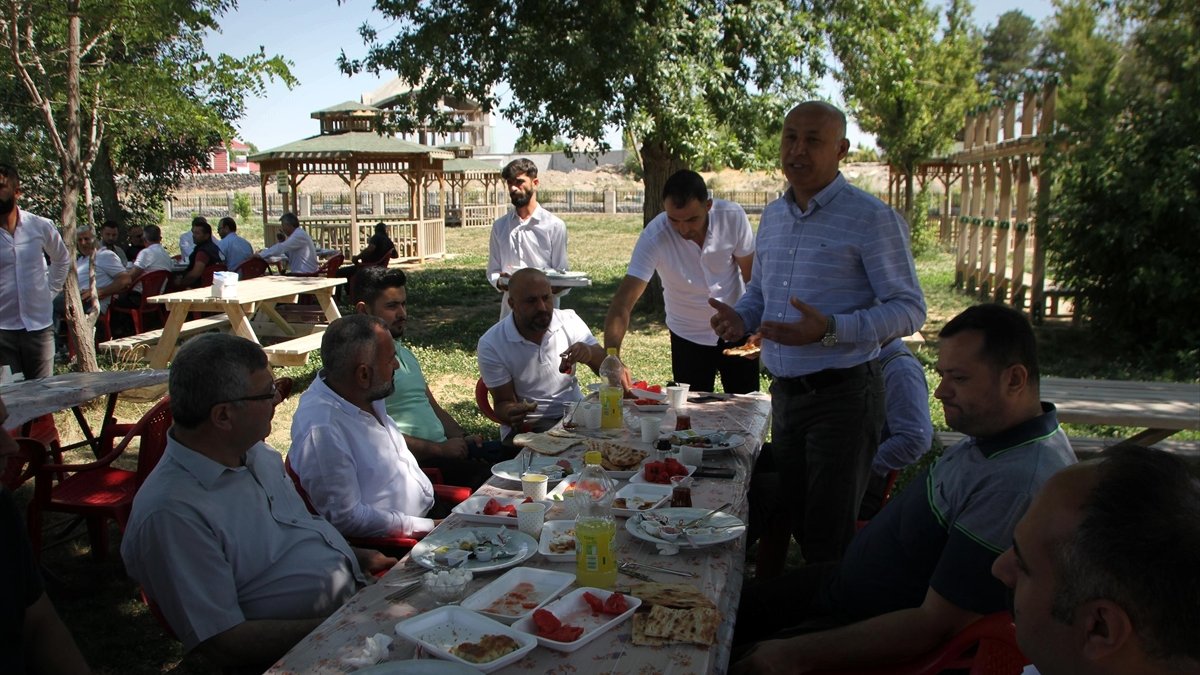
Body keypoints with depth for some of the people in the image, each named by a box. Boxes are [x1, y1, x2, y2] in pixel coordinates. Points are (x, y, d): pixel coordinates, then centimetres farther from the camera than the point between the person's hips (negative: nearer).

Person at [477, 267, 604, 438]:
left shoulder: (570, 321, -2)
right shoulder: (491, 345, -11)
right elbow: (503, 402, -4)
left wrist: (591, 354, -25)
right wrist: (510, 414, -29)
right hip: (527, 424, -5)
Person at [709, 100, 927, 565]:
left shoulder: (871, 218, -11)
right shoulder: (772, 216, 11)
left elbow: (910, 310, -14)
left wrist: (829, 330, -28)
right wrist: (740, 319, 0)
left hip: (843, 396, -7)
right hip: (784, 392, 7)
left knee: (829, 539, 2)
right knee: (792, 521, 18)